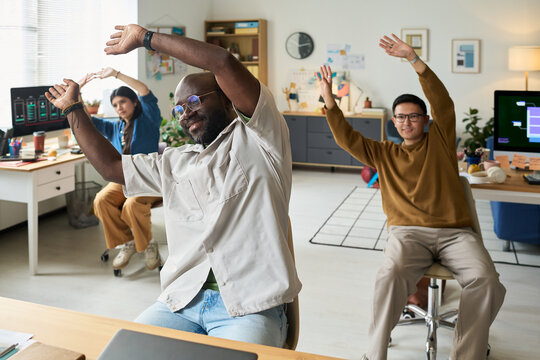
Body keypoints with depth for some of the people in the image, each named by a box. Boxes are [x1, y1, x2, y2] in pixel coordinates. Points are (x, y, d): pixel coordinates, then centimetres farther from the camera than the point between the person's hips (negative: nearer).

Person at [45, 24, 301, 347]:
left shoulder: (256, 139, 2)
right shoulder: (175, 164, 21)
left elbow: (223, 62, -9)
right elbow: (110, 166, 26)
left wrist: (146, 38, -1)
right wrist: (73, 109, 26)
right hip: (182, 302, 5)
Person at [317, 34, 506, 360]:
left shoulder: (439, 141, 17)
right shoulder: (384, 154, 21)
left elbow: (443, 101, 3)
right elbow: (347, 138, 11)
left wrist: (413, 58, -6)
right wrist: (330, 100, -1)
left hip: (455, 232, 1)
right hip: (408, 232, 0)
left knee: (486, 282, -28)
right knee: (391, 277, -33)